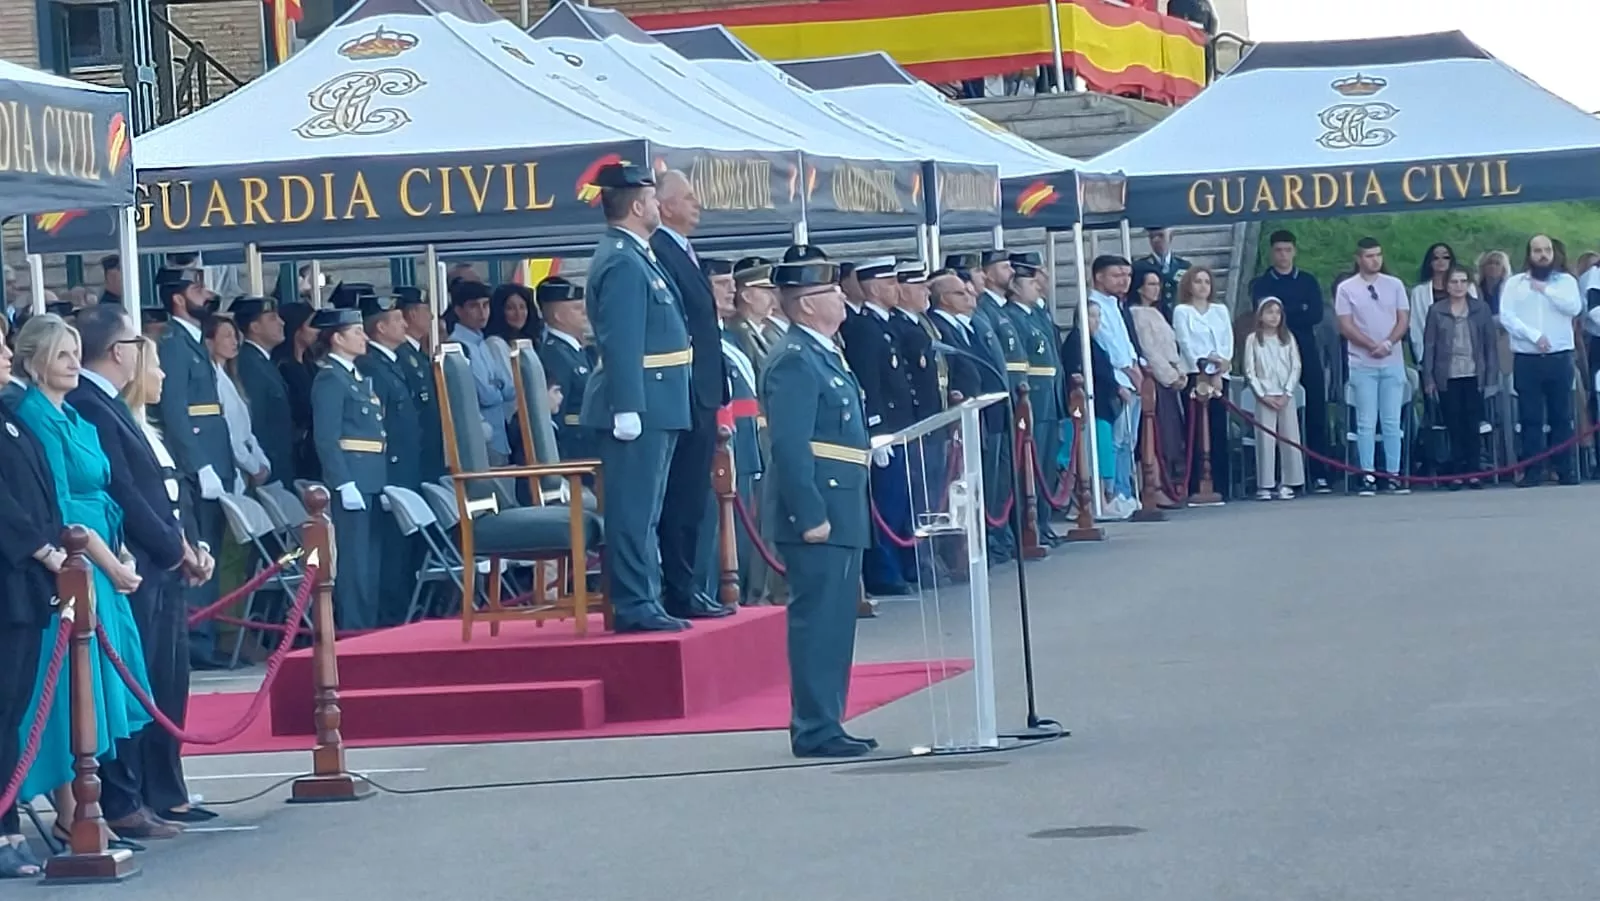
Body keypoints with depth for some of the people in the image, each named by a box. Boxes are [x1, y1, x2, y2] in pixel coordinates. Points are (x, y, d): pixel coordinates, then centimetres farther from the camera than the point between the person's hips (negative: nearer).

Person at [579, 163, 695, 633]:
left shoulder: (635, 256, 17)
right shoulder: (622, 261, -15)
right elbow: (621, 342, -22)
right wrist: (627, 408, -25)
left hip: (654, 406, 11)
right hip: (639, 405, -11)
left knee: (644, 511, 14)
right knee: (634, 510, -8)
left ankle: (644, 601, 20)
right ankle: (633, 607, -6)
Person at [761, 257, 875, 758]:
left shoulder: (824, 355, 16)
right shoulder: (795, 361, -15)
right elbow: (790, 446, -21)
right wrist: (811, 516, -23)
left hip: (841, 514, 10)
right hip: (819, 514, -10)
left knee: (835, 621, 13)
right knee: (818, 620, -7)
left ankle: (826, 724, 18)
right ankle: (815, 730, -4)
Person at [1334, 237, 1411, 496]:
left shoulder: (1394, 285, 8)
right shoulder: (1346, 289, 1)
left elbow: (1404, 321, 4)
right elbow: (1346, 326, -3)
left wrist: (1388, 343, -13)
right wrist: (1372, 346, -14)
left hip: (1392, 363, 2)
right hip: (1362, 364, -2)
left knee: (1392, 422, 2)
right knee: (1366, 423, -2)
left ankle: (1393, 475, 5)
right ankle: (1367, 476, 0)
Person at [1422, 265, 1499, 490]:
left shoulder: (1481, 309, 5)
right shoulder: (1436, 311, 3)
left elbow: (1491, 343, 4)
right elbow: (1429, 345, 3)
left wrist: (1491, 376, -2)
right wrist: (1428, 378, -3)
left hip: (1473, 376, 0)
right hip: (1447, 378, 0)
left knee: (1472, 426, 1)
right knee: (1454, 427, 0)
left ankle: (1473, 472, 7)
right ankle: (1456, 473, 5)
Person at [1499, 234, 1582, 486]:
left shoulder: (1566, 281, 8)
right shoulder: (1514, 283, 7)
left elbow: (1574, 307, -9)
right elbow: (1506, 317, -3)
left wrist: (1545, 290, -8)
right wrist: (1534, 335, -13)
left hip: (1559, 357, 0)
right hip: (1526, 359, 0)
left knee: (1562, 415, 1)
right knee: (1530, 417, -1)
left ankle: (1566, 469, 5)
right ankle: (1533, 471, 1)